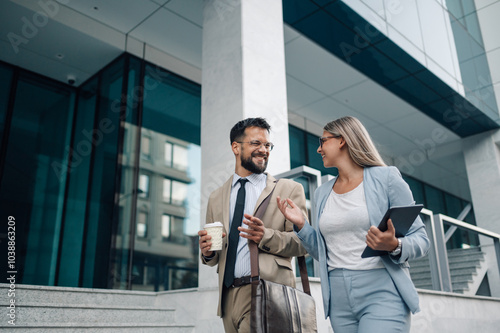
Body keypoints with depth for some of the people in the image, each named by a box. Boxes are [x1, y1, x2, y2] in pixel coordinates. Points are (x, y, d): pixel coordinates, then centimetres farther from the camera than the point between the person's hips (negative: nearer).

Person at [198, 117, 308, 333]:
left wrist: (266, 236, -19)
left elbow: (302, 243, -3)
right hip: (229, 295, 4)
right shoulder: (216, 198, 16)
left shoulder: (290, 190, 5)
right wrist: (208, 252, -3)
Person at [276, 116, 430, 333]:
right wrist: (301, 225, 1)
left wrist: (394, 247, -22)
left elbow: (420, 239, -3)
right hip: (339, 300, 5)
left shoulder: (386, 178, -2)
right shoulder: (322, 193, 13)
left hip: (382, 293, -5)